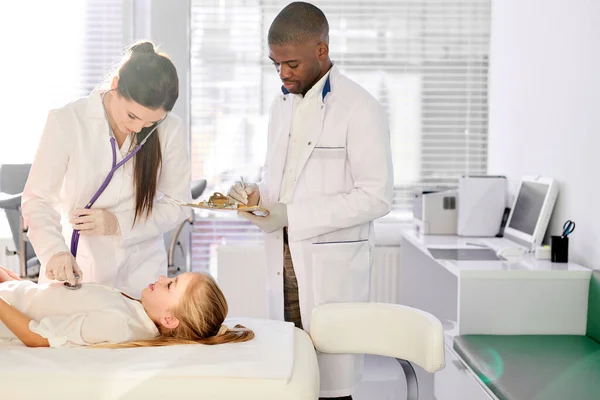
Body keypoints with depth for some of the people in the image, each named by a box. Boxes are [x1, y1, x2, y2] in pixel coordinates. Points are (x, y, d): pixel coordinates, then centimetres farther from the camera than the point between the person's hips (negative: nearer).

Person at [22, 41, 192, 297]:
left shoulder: (170, 130, -8)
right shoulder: (67, 122, -12)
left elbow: (177, 204, -2)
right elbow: (37, 199, -10)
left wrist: (119, 224, -16)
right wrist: (54, 250, -29)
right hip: (72, 270, -1)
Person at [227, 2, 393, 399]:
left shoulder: (360, 108, -10)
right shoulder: (283, 103, 12)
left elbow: (376, 197, -15)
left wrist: (292, 215, -19)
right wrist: (259, 195, -1)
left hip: (331, 266, -6)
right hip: (283, 260, 6)